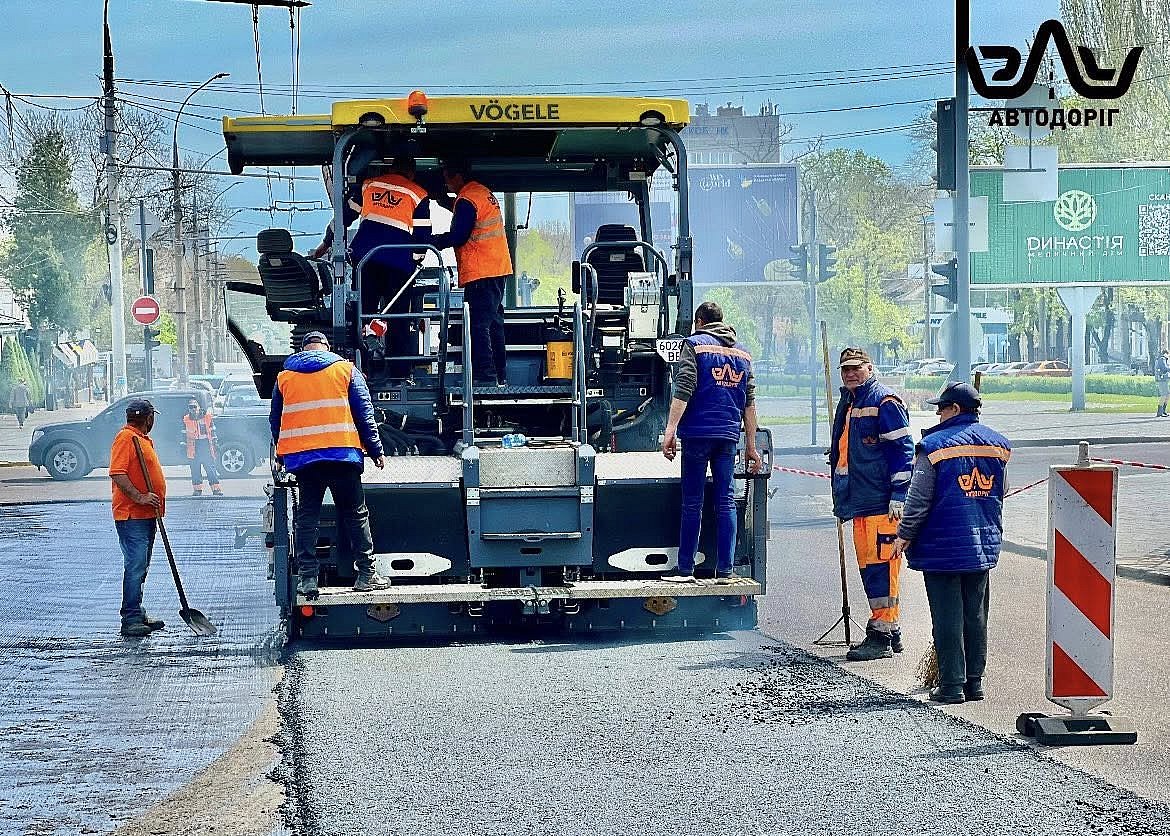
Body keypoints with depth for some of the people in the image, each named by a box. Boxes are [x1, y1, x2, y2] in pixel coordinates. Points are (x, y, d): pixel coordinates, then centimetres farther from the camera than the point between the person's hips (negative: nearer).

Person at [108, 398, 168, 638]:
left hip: (146, 515, 10)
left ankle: (137, 615, 21)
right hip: (131, 516, -10)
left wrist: (155, 503, 23)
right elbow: (117, 474, -22)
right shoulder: (125, 438, -13)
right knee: (135, 566, -13)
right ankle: (130, 620, -15)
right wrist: (139, 497, -26)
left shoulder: (143, 439, 19)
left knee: (140, 568, 14)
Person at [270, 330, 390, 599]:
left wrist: (282, 456, 28)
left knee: (306, 516, 5)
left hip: (301, 456, 2)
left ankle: (307, 578, -1)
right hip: (342, 453, -2)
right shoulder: (346, 370, 6)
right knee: (356, 514, 6)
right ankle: (366, 574, 6)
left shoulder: (284, 377, 12)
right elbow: (364, 414, 4)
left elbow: (276, 421, 17)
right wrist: (376, 450, 8)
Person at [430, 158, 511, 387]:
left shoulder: (467, 200, -12)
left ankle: (485, 375, -15)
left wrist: (432, 242, -2)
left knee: (478, 325, -10)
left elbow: (458, 236, -14)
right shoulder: (484, 192, 16)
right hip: (498, 270, 10)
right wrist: (443, 200, 26)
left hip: (480, 274, -10)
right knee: (494, 324, 13)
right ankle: (500, 376, 15)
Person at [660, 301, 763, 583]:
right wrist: (751, 446, 17)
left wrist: (670, 430, -14)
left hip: (698, 433, -4)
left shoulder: (695, 344, 1)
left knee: (692, 504, 0)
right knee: (726, 502, 5)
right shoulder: (742, 352, 15)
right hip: (728, 435, 4)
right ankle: (725, 570, 2)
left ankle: (686, 570, 2)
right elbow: (749, 403, 14)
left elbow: (683, 390, -11)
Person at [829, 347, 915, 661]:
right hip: (858, 501, 10)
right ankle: (890, 632, 18)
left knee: (880, 564, -10)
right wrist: (840, 498, 26)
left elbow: (902, 449, -13)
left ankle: (881, 635, -10)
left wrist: (898, 495, -17)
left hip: (882, 502, -10)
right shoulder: (847, 403, 19)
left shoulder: (884, 401, -8)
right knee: (868, 565, 11)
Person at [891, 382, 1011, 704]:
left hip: (943, 546, -5)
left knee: (947, 617, -1)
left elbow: (919, 498, -12)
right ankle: (974, 683, 15)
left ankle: (952, 685, -1)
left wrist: (904, 535, -2)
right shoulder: (997, 444, 6)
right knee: (976, 615, 12)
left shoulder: (935, 445, -12)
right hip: (984, 544, 5)